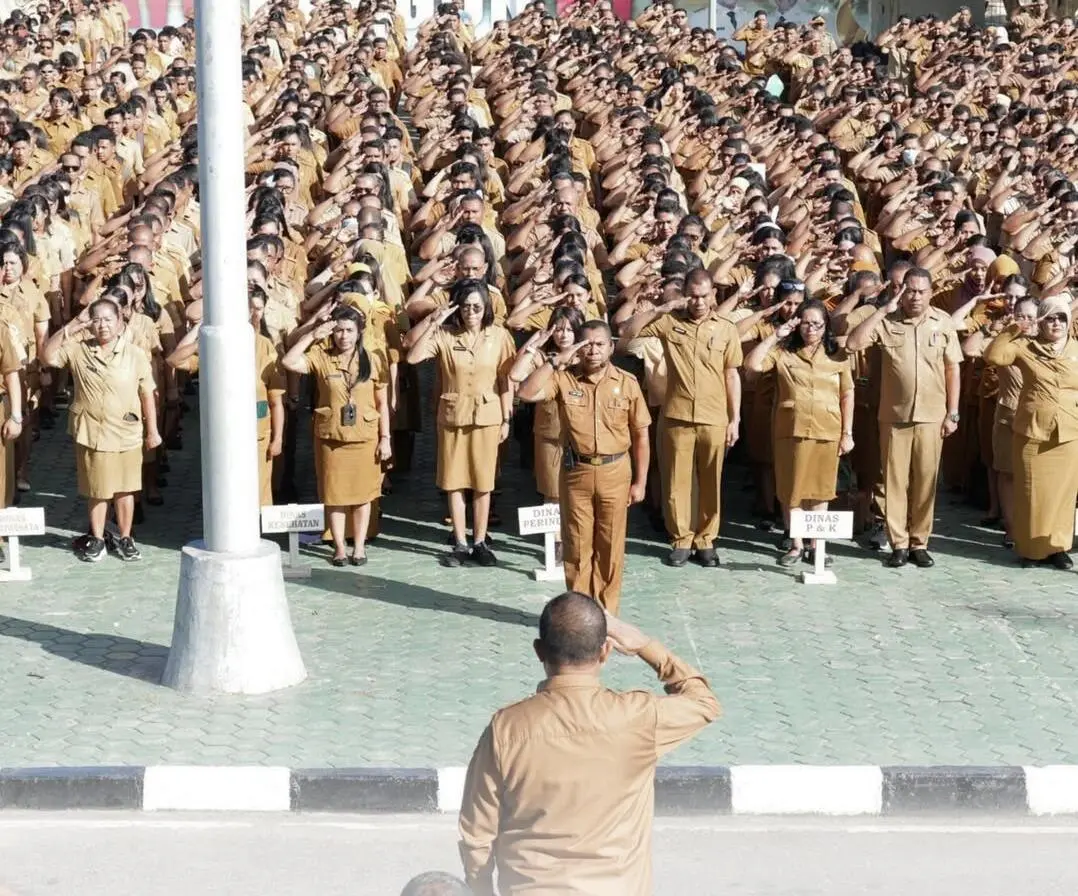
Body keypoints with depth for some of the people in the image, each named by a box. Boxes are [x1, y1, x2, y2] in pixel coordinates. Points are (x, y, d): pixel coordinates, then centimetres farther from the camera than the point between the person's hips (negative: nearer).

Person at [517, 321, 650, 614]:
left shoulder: (627, 383, -1)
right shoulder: (564, 378, -2)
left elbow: (640, 436, 4)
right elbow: (526, 393, -17)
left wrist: (640, 481, 2)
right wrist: (556, 361, -17)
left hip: (615, 473, 0)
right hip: (576, 472, 0)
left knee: (610, 547, 7)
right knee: (577, 546, 6)